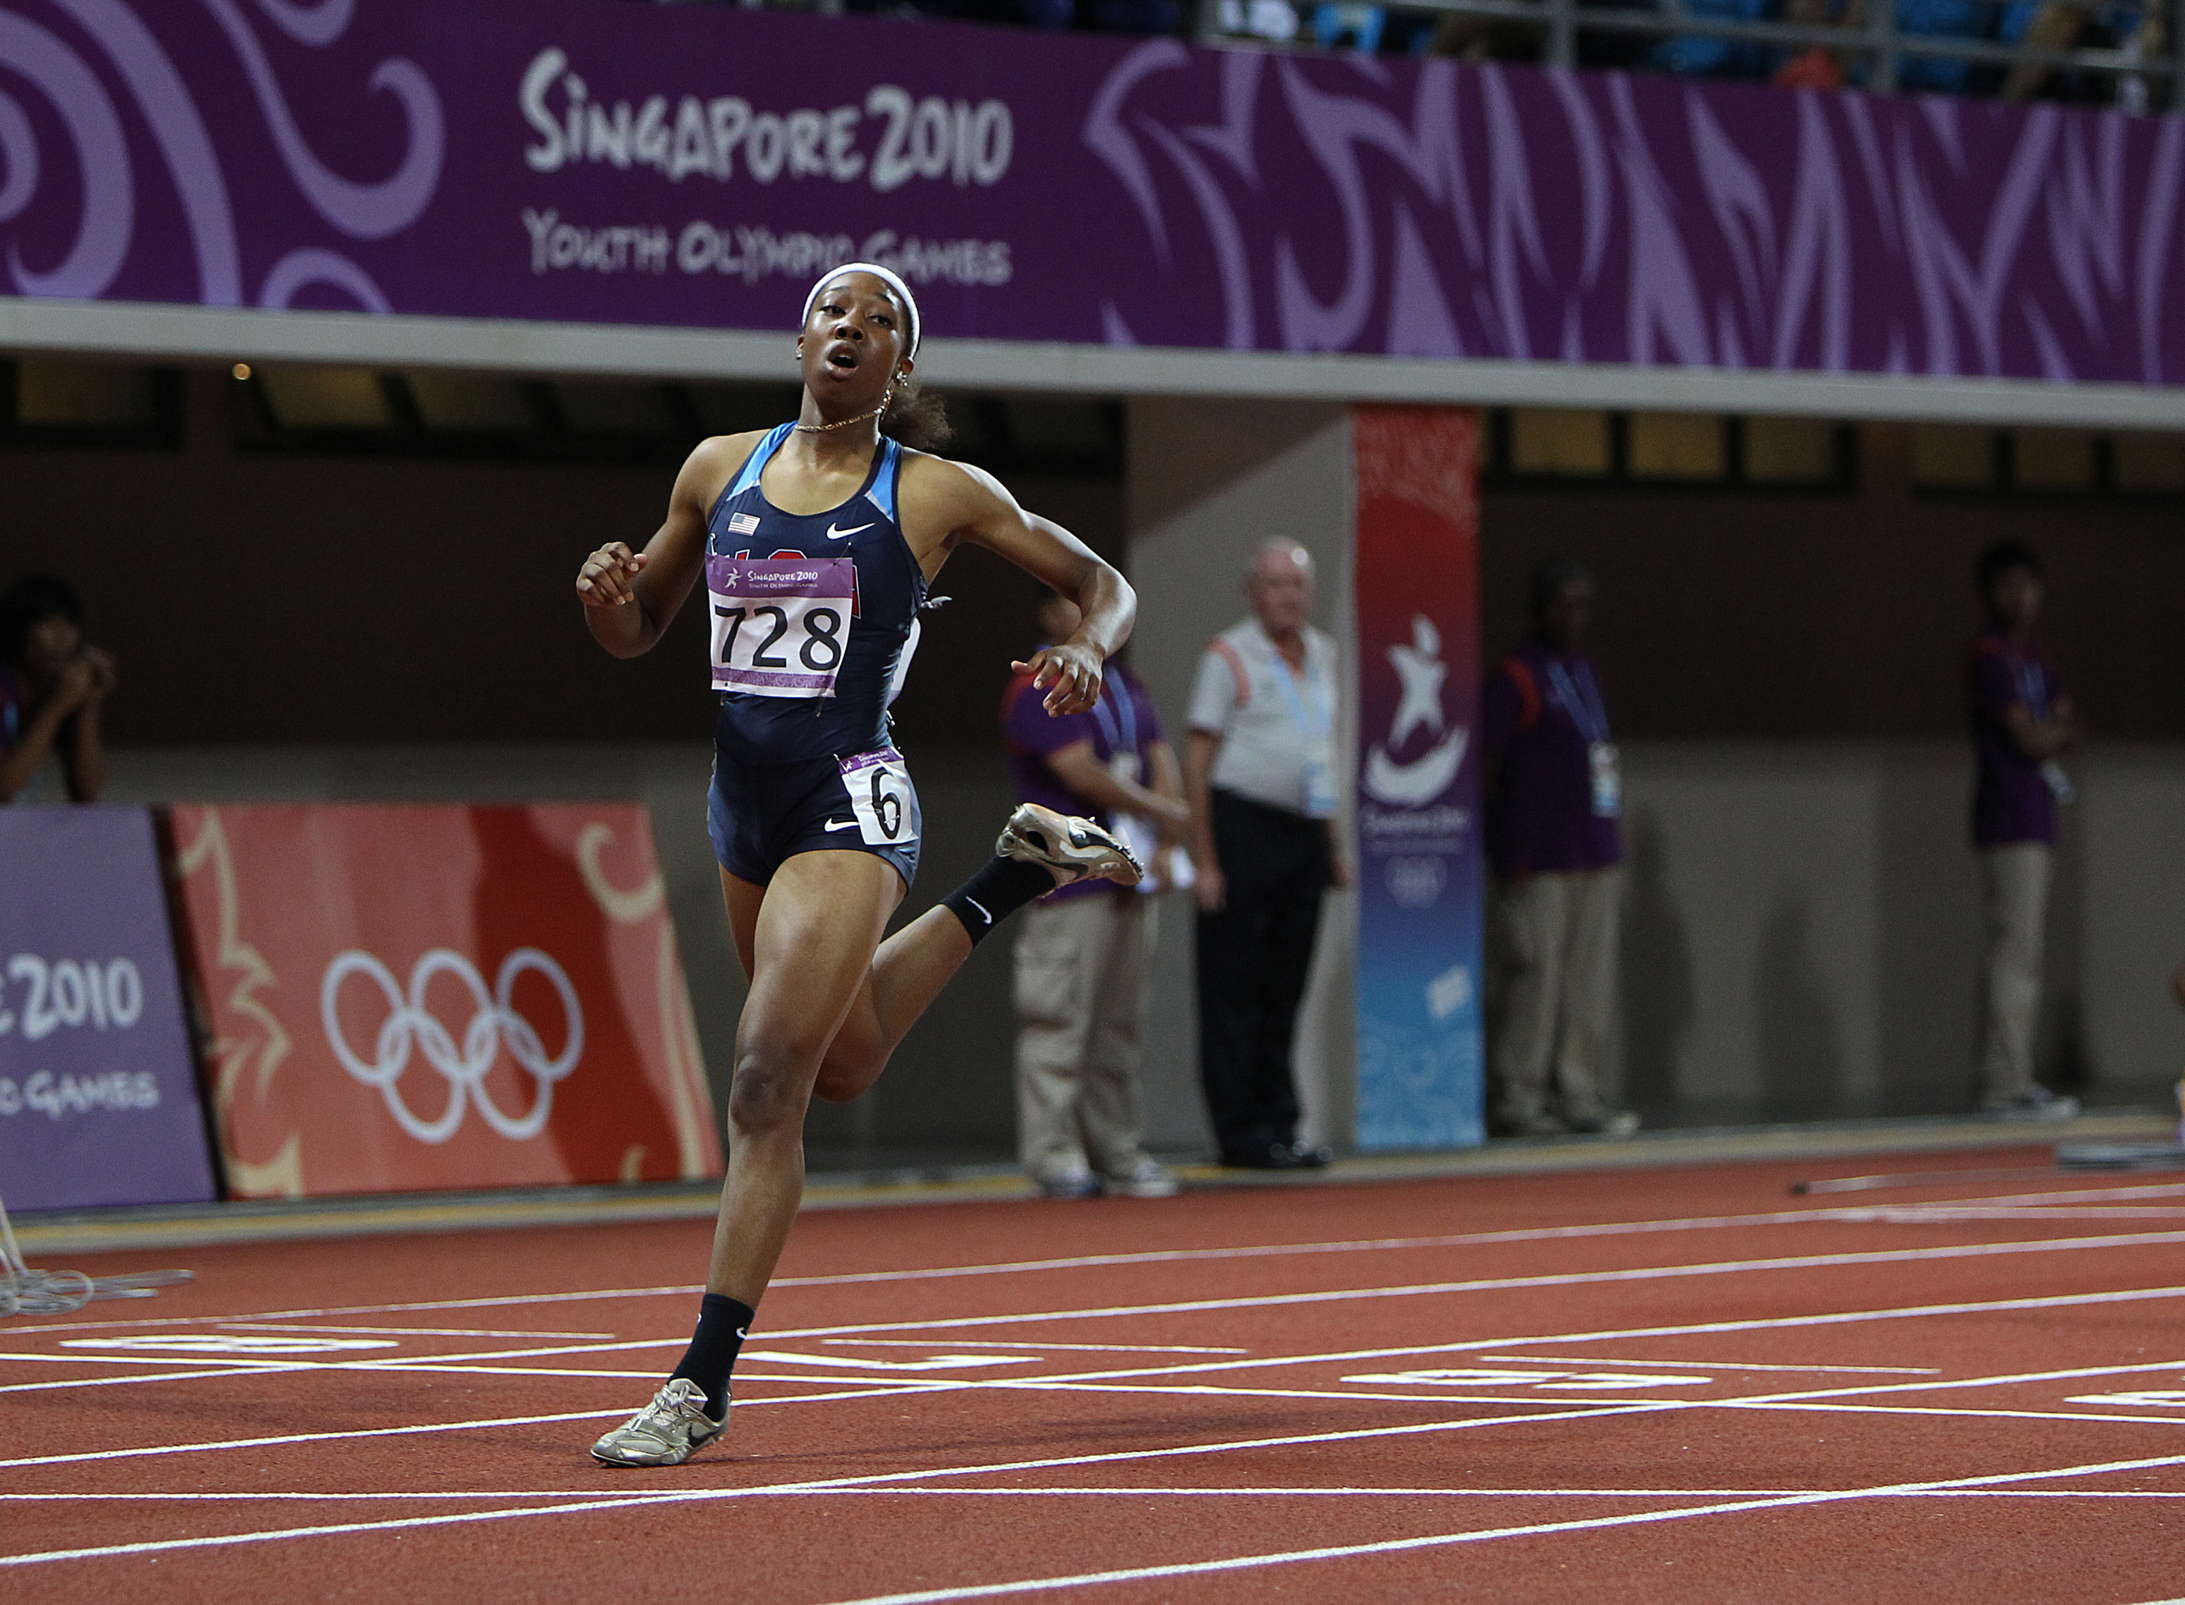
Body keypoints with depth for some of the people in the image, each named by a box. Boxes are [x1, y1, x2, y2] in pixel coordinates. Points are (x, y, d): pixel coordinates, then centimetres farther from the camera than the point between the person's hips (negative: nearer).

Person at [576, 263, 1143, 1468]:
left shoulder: (937, 494, -2)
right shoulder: (719, 468, 8)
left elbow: (1102, 583, 7)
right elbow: (635, 634, 16)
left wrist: (1086, 653, -16)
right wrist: (605, 595, -8)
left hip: (849, 805, -6)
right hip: (743, 802, 6)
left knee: (766, 1081, -16)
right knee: (842, 1065, 24)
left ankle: (703, 1381, -12)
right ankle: (1012, 878, 46)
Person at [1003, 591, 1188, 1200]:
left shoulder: (1126, 688, 19)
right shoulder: (1038, 692, -7)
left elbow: (1161, 761, 13)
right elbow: (1081, 773, -16)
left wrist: (1162, 845, -3)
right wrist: (1161, 811, -6)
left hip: (1130, 878, 8)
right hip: (1069, 882, -8)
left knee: (1120, 1023, 9)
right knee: (1059, 1017, -9)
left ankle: (1118, 1152, 14)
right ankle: (1053, 1156, -8)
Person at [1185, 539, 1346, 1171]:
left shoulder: (1321, 654, 15)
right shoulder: (1228, 656, -5)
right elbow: (1198, 760, -8)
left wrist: (1333, 844, 20)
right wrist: (1204, 860, -14)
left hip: (1304, 832, 7)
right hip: (1243, 828, -6)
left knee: (1285, 992, 10)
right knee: (1234, 993, -3)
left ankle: (1278, 1125, 15)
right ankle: (1240, 1134, -1)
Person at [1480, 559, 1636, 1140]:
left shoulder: (1585, 673, 18)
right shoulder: (1516, 678, -6)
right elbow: (1484, 765, -9)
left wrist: (1612, 848, 20)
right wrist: (1506, 858, -12)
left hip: (1594, 854, 8)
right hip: (1538, 862, -8)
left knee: (1590, 984, 6)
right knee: (1533, 977, -8)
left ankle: (1578, 1093, 11)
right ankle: (1516, 1098, -4)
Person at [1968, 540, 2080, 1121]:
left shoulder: (2031, 655, 20)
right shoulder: (1990, 656, -9)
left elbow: (2068, 729, 16)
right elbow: (2031, 741, -14)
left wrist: (2048, 736, -6)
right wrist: (2058, 731, 7)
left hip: (2034, 824, 10)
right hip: (2010, 824, -10)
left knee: (2014, 951, 10)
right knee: (2016, 949, -12)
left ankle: (2003, 1082, 13)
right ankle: (2011, 1085, -14)